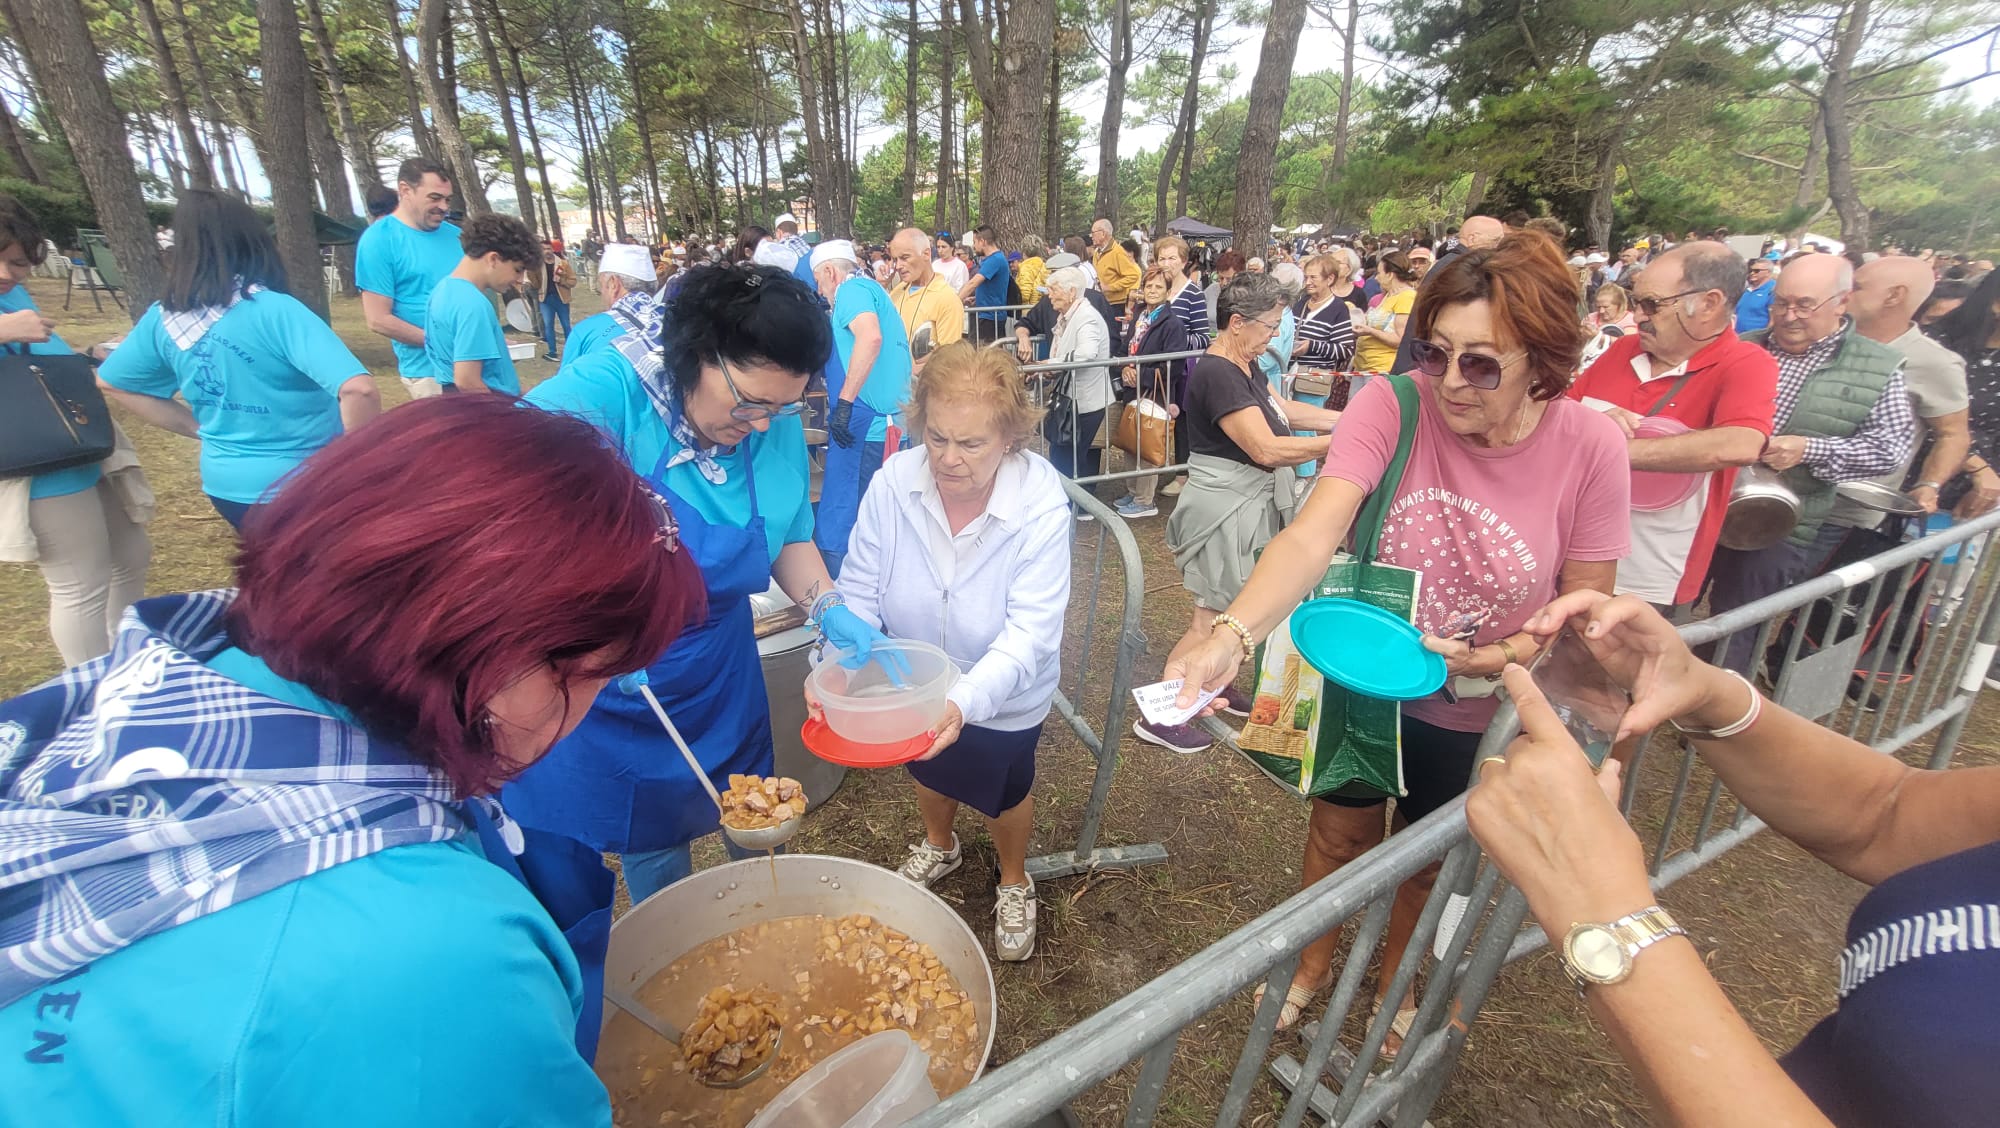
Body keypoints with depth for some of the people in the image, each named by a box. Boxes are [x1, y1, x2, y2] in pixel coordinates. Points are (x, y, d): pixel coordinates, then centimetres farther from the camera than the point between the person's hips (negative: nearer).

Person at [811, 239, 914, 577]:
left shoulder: (852, 289, -4)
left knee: (835, 530, -7)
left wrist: (844, 402, -25)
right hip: (891, 425, 10)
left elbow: (870, 337, -24)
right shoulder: (873, 290, 26)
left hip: (863, 423, -10)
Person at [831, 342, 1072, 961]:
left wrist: (964, 701, -50)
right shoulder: (892, 483, -26)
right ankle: (939, 845, 67)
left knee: (1004, 791, 22)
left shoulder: (1042, 508, -32)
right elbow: (858, 594, -19)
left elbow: (1028, 634, -34)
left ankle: (1014, 883, 57)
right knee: (928, 769, 31)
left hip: (1001, 697, -3)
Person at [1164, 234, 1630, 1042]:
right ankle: (1314, 961, 54)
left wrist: (1509, 656, -28)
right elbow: (1312, 534, -38)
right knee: (1341, 829, 22)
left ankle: (1395, 982, 58)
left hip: (1474, 709, 1)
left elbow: (1587, 603, -10)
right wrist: (1231, 633, -54)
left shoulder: (1589, 446, -21)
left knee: (1428, 856, 25)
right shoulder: (1391, 406, -25)